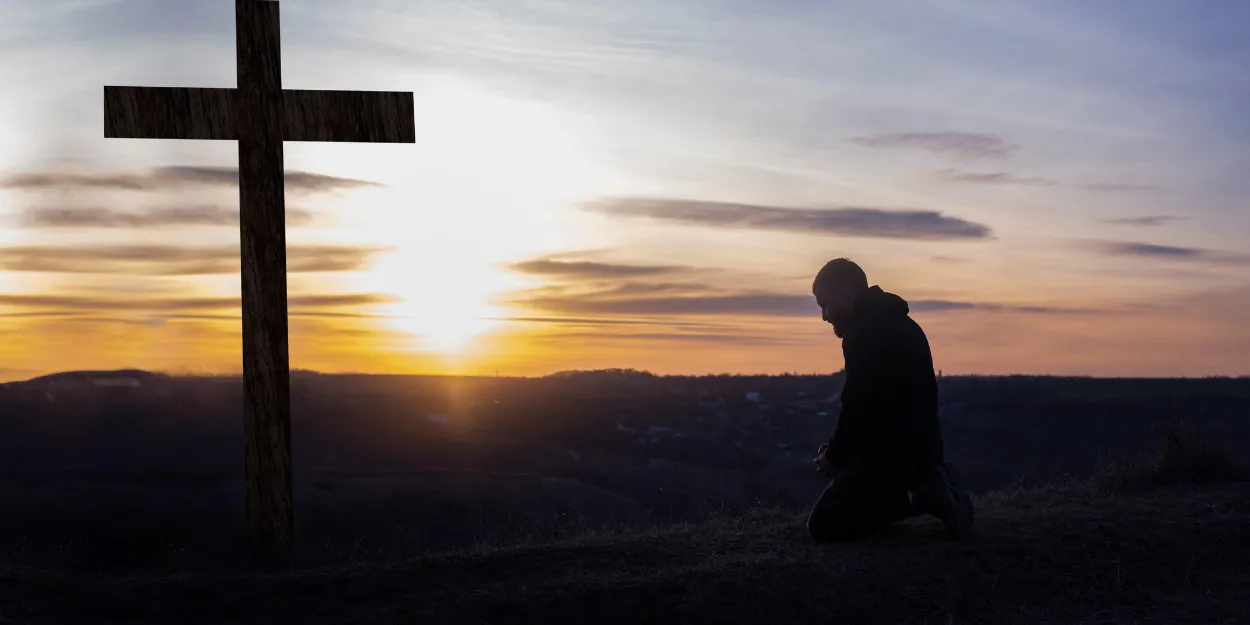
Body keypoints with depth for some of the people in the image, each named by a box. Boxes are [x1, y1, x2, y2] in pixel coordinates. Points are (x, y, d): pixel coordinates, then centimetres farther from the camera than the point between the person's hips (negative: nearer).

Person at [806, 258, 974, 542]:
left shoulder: (864, 331, -15)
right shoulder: (894, 322, 17)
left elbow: (858, 408, -18)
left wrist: (834, 456, -2)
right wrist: (837, 449, 14)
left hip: (894, 450, -10)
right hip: (917, 445, 10)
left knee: (823, 525, -8)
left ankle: (919, 494, -12)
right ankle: (925, 486, 9)